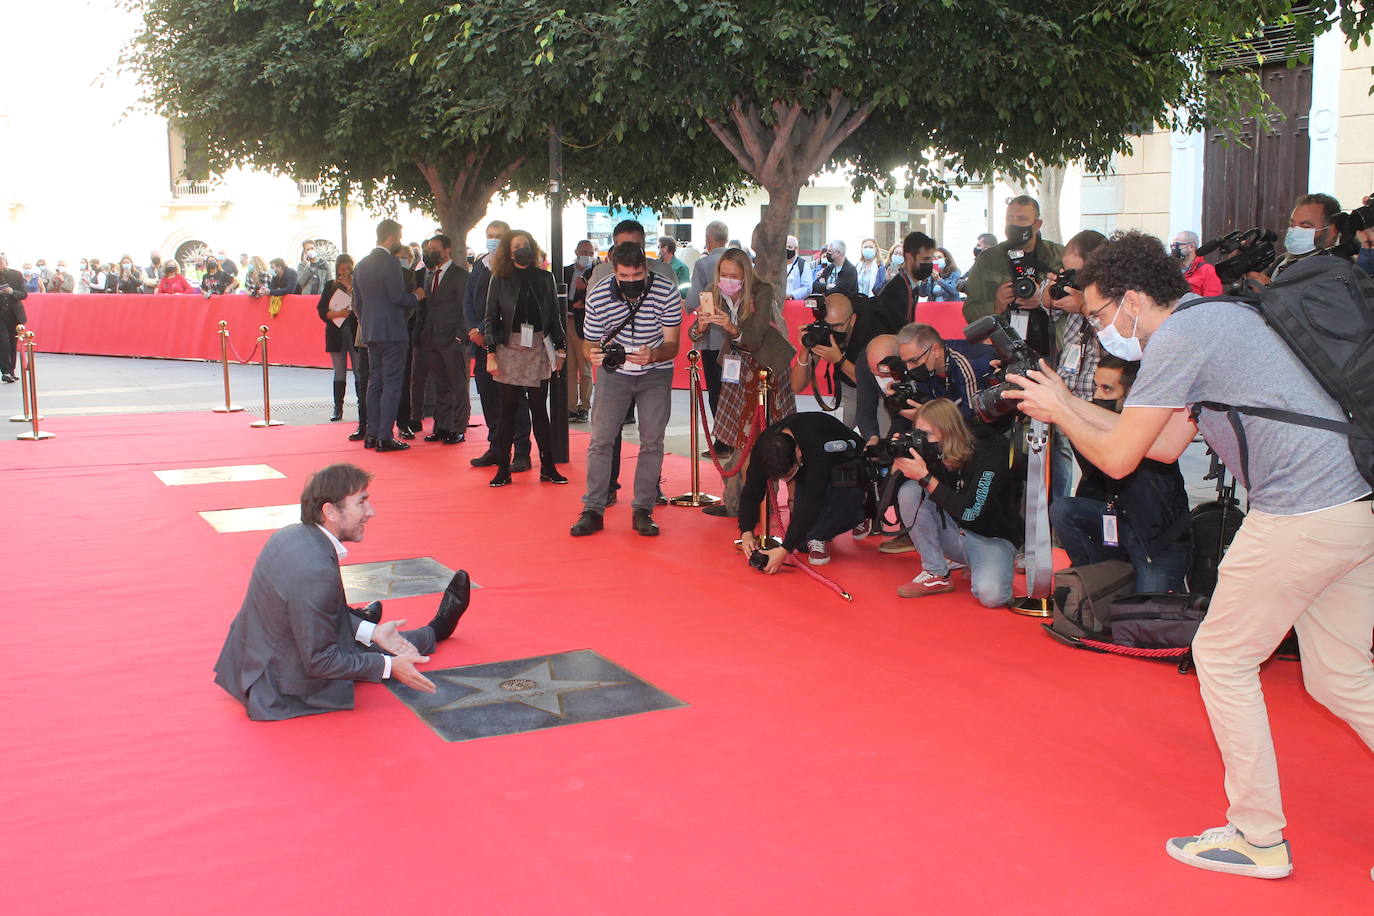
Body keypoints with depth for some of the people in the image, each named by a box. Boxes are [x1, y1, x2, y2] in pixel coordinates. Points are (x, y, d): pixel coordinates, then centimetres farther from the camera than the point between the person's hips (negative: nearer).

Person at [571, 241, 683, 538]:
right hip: (613, 371, 1)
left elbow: (672, 345, -18)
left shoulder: (667, 291, -21)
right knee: (601, 440, -4)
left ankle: (643, 510, 6)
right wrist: (595, 354, -32)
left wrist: (653, 354, -40)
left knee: (652, 441, -3)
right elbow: (593, 343, -7)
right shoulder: (597, 296, -18)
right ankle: (593, 510, 2)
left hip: (655, 373, 0)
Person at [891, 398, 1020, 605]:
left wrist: (925, 477, -33)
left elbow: (970, 513, -31)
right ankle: (936, 575, -10)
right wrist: (899, 462, -23)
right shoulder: (936, 451, -7)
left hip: (991, 539, -5)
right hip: (954, 532, 5)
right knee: (909, 491, -18)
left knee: (990, 594, -34)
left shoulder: (989, 454, -22)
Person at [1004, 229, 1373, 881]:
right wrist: (1067, 401, 23)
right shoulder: (1214, 316, 20)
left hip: (1302, 510, -10)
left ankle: (1259, 836, 13)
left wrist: (1058, 411, 10)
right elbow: (1165, 445, 23)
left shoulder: (1178, 337, -10)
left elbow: (1117, 458, -8)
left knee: (1222, 656, 5)